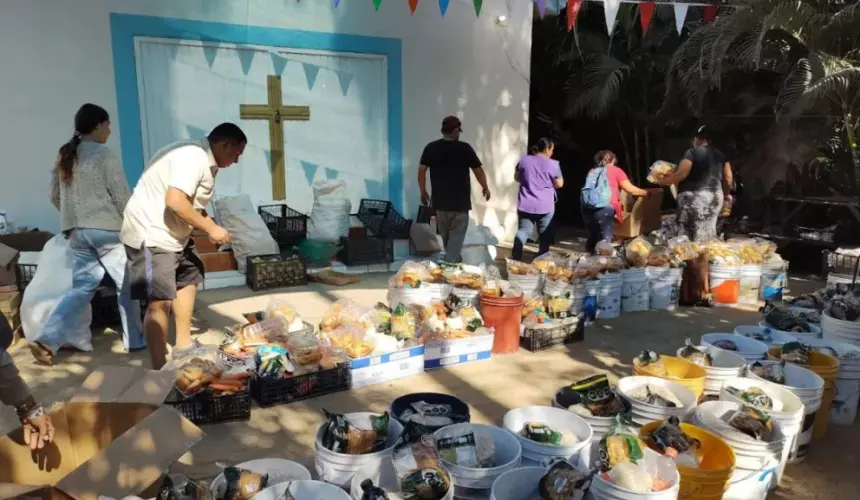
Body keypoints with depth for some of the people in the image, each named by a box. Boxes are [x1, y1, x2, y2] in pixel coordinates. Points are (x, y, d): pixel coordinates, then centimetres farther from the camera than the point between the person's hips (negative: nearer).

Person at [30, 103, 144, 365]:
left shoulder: (65, 155, 11)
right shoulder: (104, 154, -10)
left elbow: (54, 195, 16)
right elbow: (122, 196, -11)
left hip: (77, 232, 7)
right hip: (107, 229, -7)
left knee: (82, 286, 10)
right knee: (126, 284, 7)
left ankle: (46, 339, -2)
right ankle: (134, 340, 16)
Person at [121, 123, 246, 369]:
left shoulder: (204, 160, 12)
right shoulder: (193, 156, -20)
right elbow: (175, 201, -31)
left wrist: (210, 226, -2)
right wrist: (210, 228, -22)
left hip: (170, 234, 11)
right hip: (151, 234, -11)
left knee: (189, 279, 22)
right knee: (160, 302, -13)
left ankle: (183, 346, 34)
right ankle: (159, 371, -8)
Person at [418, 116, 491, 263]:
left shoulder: (431, 148, 0)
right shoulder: (465, 148, -8)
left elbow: (421, 170, 0)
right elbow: (478, 170, -3)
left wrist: (423, 192, 11)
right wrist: (485, 188, 13)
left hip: (440, 202, 4)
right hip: (461, 203, -4)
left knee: (446, 238, 21)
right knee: (456, 238, 5)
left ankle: (451, 262, 38)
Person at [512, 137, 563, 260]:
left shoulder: (524, 160, 1)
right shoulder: (553, 164, -8)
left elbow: (516, 178, 11)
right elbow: (559, 184, -2)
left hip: (525, 204, 3)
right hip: (545, 206, -2)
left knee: (523, 230, 8)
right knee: (544, 234, 11)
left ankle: (515, 258, 0)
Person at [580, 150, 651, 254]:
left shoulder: (592, 171, 26)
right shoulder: (615, 170, 14)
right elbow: (630, 189, 11)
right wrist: (647, 193, 25)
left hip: (587, 207, 5)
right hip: (605, 207, -4)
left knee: (593, 237, 14)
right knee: (604, 239, -5)